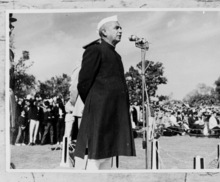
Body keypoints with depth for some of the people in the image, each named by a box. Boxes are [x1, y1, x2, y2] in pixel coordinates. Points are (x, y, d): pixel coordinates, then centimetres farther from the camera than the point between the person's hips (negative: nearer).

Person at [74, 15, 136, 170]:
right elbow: (83, 84, -7)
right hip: (100, 113, -8)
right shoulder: (95, 50, -2)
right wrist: (93, 107, 1)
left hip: (115, 115, 8)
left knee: (108, 157, 6)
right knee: (96, 157, -10)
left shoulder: (116, 56, 23)